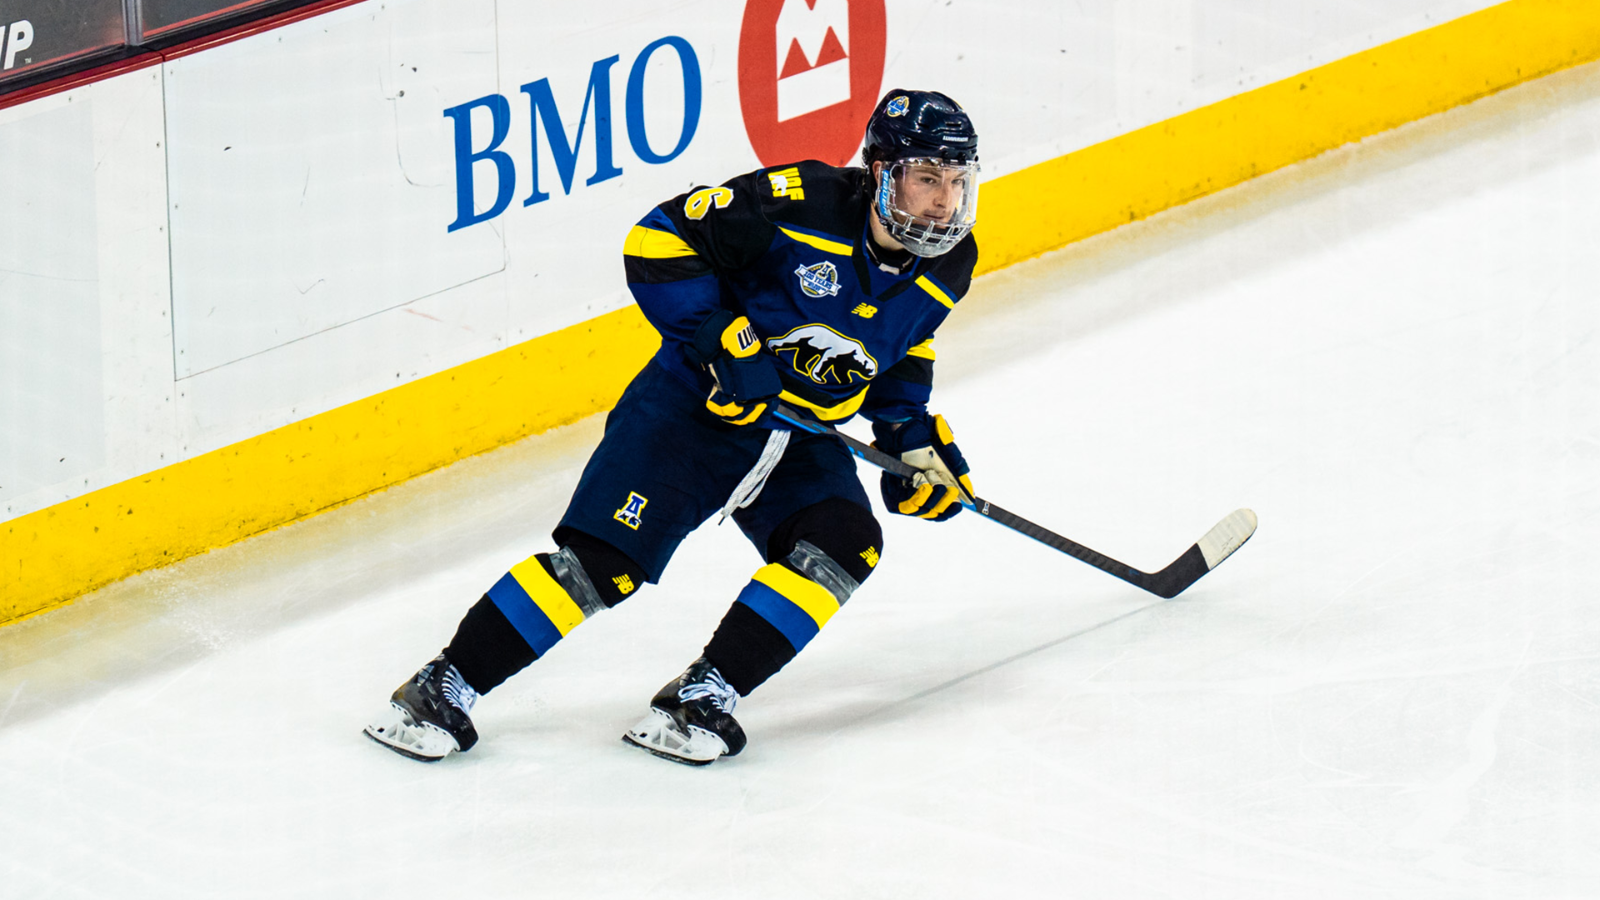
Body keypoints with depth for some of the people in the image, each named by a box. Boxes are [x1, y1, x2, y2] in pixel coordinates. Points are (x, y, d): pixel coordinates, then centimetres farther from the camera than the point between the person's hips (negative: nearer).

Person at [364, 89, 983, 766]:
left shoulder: (947, 262, -4)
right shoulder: (799, 204, -23)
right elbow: (659, 242, -20)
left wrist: (915, 438, 7)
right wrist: (727, 344, -26)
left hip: (802, 439, 6)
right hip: (691, 406, -6)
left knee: (844, 543, -20)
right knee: (601, 560, -15)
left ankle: (700, 700, -15)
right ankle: (445, 687, -3)